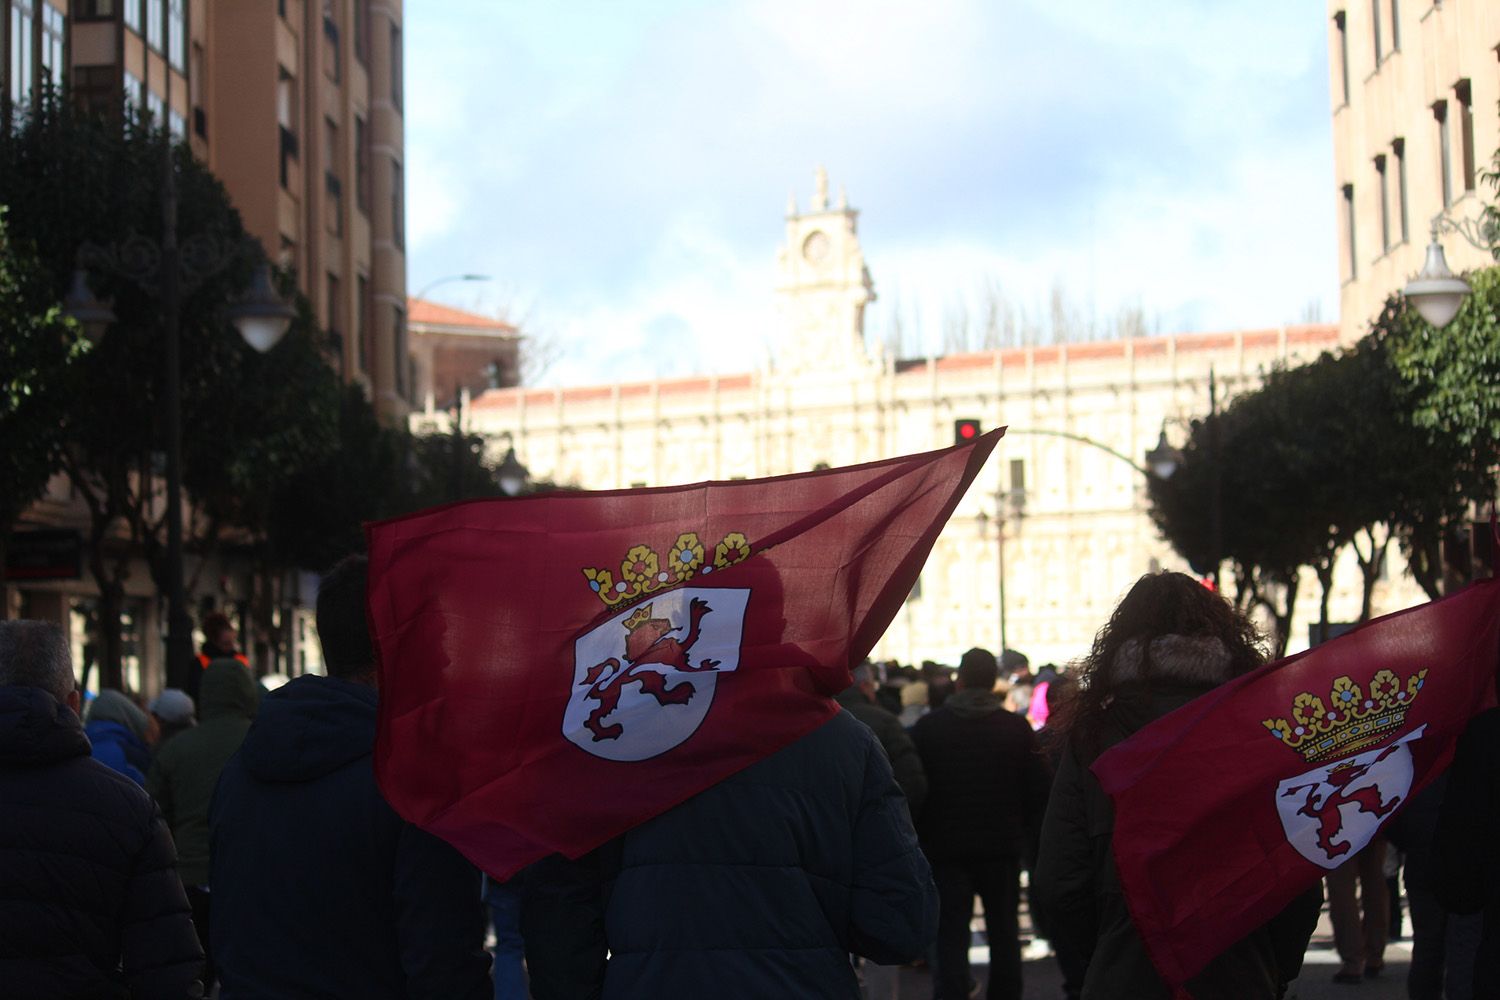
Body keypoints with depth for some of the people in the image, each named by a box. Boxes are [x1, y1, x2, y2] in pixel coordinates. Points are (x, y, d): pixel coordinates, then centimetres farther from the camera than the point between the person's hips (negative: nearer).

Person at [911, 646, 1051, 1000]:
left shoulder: (928, 726, -5)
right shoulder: (1017, 728, -2)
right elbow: (1038, 790, 0)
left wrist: (921, 838, 6)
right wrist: (1025, 836, 11)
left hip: (946, 848, -1)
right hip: (1004, 848, 2)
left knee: (950, 938, 0)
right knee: (1004, 934, 13)